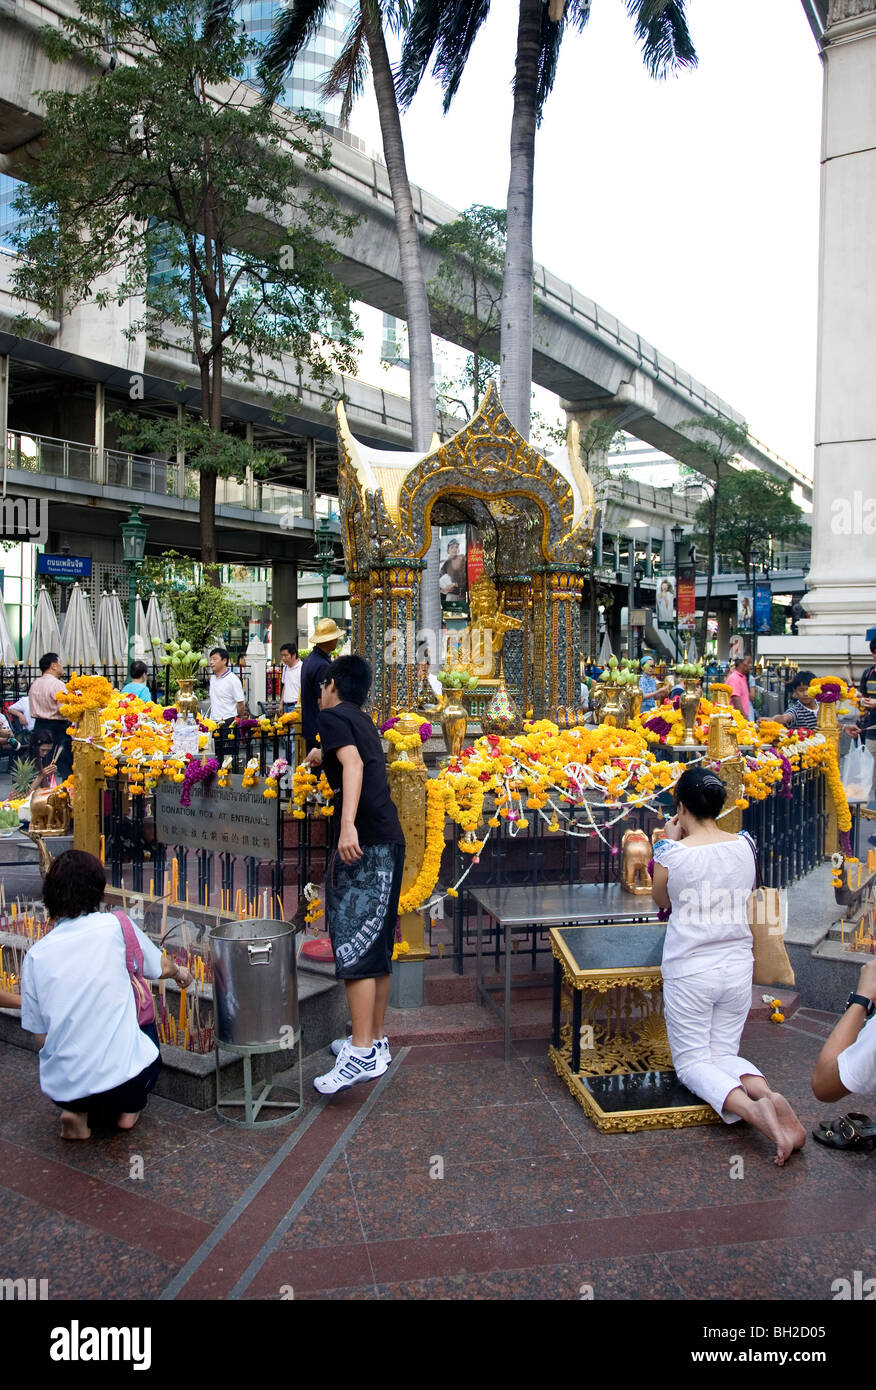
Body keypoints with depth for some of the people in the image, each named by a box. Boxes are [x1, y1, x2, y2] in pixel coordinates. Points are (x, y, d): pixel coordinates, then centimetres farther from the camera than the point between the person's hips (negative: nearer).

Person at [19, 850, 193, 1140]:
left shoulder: (35, 956, -2)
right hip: (119, 1077, -2)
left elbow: (40, 1034, 5)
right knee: (147, 1030, 30)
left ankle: (78, 1112, 10)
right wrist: (180, 972, 35)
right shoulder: (114, 926, -7)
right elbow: (161, 968, 10)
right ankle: (128, 1109, 14)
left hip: (60, 1088, 2)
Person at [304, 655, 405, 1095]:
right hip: (388, 843, 9)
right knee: (376, 947, 13)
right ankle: (375, 1040, 21)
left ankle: (363, 1054, -12)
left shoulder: (333, 715, -1)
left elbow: (353, 763, -20)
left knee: (355, 946, -10)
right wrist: (322, 757, 68)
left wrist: (348, 825, -31)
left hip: (363, 844, -9)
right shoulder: (362, 721, 24)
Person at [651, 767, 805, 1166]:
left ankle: (748, 1107, -23)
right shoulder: (745, 846, -4)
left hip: (688, 972, -4)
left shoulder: (672, 853, -15)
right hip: (737, 968, 4)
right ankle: (766, 1094, -15)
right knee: (724, 1056, 18)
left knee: (692, 1062, 7)